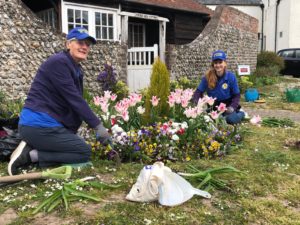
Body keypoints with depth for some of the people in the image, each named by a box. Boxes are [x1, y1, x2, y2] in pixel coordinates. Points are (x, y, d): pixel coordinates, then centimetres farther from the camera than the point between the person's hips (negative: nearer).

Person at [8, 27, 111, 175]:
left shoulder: (76, 69, 15)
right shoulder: (59, 62, -15)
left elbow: (75, 102, 14)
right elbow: (73, 99, -20)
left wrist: (72, 135, 10)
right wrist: (98, 126, -18)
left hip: (46, 124, 10)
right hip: (38, 125, -10)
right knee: (85, 152, -5)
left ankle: (31, 149, 8)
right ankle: (30, 155, -6)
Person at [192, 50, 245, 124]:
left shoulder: (231, 77, -12)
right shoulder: (207, 77, -11)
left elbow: (236, 95, -4)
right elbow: (199, 92, -5)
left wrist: (232, 107, -20)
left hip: (227, 106, -2)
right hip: (213, 106, 2)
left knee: (232, 119, -30)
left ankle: (240, 113, 8)